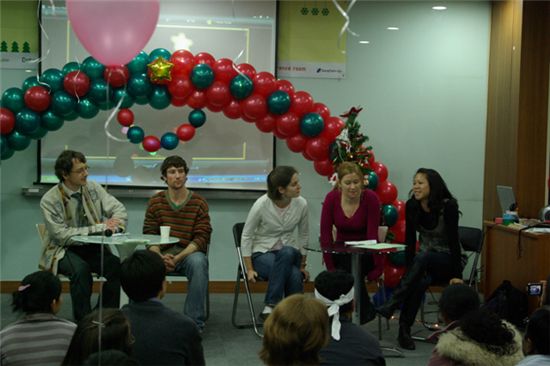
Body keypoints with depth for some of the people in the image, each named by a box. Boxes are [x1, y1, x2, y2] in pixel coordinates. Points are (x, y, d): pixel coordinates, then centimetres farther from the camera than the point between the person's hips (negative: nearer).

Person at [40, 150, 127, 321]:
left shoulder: (93, 188, 1)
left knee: (117, 265, -26)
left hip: (93, 246, 4)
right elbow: (61, 235, -19)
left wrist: (112, 225, -24)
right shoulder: (50, 200, -13)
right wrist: (99, 228, -23)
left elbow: (119, 209, 0)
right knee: (81, 268, -36)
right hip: (63, 250, -4)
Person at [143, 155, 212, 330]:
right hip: (163, 254, 1)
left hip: (190, 253, -1)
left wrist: (178, 257, -18)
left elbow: (201, 237, -4)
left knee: (198, 262, -37)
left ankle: (194, 322, -27)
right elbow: (149, 235, 4)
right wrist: (161, 256, -18)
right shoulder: (155, 202, 9)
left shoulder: (199, 203, 3)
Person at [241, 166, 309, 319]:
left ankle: (271, 306, -28)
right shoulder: (261, 205, -17)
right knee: (294, 275, -35)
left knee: (287, 252, -37)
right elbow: (246, 236, -7)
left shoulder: (301, 204, -8)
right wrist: (249, 269, -8)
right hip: (262, 253, -3)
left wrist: (302, 266, 10)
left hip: (289, 253, 3)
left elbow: (303, 235, 7)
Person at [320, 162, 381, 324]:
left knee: (351, 267, -31)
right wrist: (331, 269, -16)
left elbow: (372, 235, -19)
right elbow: (325, 235, -12)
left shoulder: (371, 198, -19)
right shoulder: (331, 198, -13)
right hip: (341, 251, 3)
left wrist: (378, 268, -23)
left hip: (365, 252, -2)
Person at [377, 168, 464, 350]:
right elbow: (410, 240, -3)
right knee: (420, 281, -34)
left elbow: (453, 241, -21)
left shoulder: (448, 206, -20)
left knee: (423, 257, -38)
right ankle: (404, 330, -35)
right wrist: (409, 270, -13)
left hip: (448, 260, -3)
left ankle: (392, 304, -42)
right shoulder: (411, 206, -6)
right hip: (424, 260, 3)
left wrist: (457, 276, -23)